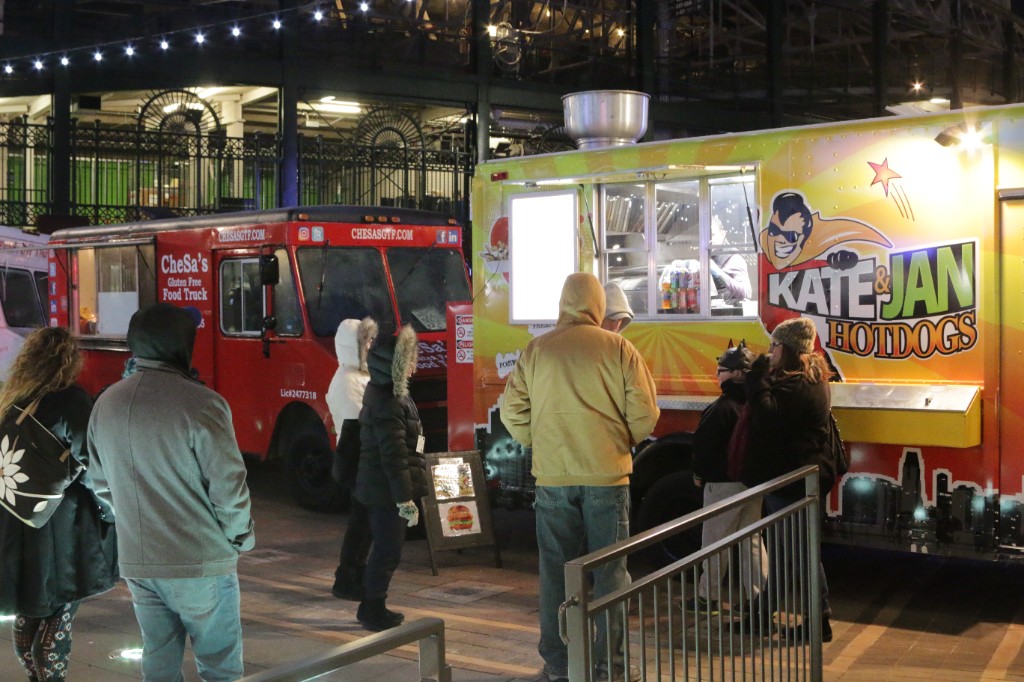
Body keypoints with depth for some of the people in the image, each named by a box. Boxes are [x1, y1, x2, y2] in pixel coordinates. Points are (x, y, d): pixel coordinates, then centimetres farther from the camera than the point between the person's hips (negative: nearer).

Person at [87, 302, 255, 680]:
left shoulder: (106, 404, 3)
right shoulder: (200, 403, -17)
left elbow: (103, 486, 11)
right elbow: (229, 484, -16)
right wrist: (239, 536, 1)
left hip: (136, 562, 6)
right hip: (199, 563, -6)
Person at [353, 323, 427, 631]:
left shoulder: (384, 392, 10)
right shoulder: (388, 403, -23)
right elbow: (394, 456, -25)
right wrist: (405, 499, -23)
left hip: (379, 488, 10)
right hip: (386, 491, -10)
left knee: (386, 549, 18)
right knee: (388, 551, 0)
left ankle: (372, 608, 28)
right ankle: (373, 612, 11)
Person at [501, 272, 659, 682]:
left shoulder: (535, 351, 1)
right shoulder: (618, 349, -4)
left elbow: (513, 412, 2)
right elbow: (644, 414, -5)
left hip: (552, 475, 2)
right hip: (606, 473, -2)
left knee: (555, 569, 10)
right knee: (610, 569, 7)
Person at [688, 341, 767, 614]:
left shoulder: (722, 408, -19)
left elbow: (704, 445, -18)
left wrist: (699, 474, -3)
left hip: (724, 482, -8)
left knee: (714, 540, 3)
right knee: (752, 540, 13)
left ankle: (708, 596, 10)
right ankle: (758, 596, 15)